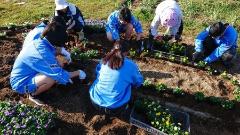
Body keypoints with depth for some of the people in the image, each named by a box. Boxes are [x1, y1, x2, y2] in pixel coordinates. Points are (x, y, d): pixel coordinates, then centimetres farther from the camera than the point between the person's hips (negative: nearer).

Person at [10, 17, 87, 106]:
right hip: (21, 83, -8)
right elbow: (60, 75, -31)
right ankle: (33, 95, -6)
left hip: (25, 73, 9)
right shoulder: (43, 52, -35)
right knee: (52, 78, -33)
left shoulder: (40, 39, -11)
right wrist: (78, 73, -17)